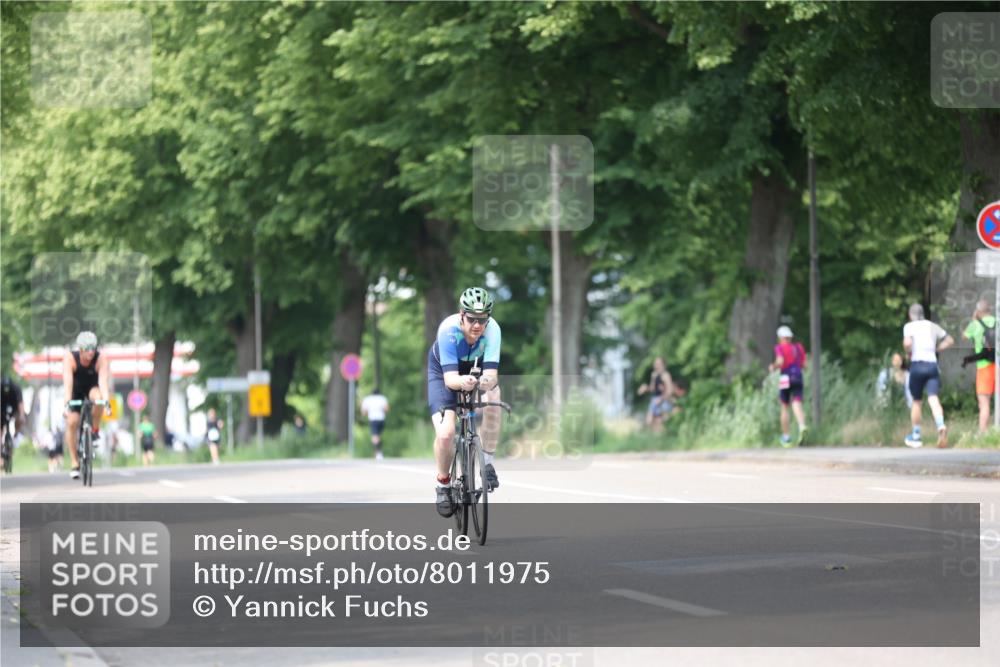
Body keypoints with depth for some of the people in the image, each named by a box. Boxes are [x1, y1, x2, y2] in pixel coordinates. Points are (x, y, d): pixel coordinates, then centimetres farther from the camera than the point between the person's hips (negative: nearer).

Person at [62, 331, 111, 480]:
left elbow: (103, 380, -39)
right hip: (76, 390, 0)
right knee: (72, 422, -14)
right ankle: (75, 464, -5)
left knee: (98, 398, -36)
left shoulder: (101, 359, -29)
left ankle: (95, 430, -10)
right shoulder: (70, 358, -30)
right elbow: (67, 381, -39)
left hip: (92, 388, 0)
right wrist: (67, 402, -52)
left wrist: (106, 400, -55)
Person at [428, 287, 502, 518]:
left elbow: (491, 373, -39)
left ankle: (487, 463, -15)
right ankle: (444, 484, 9)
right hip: (443, 371, -2)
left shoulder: (492, 329, -32)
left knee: (493, 396, -32)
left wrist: (487, 382, -62)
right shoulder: (448, 329, -36)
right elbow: (450, 378, -41)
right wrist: (462, 381, -63)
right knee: (445, 433, -20)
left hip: (476, 369, 2)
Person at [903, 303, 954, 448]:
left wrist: (909, 353, 3)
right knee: (933, 398, -11)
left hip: (917, 364, -2)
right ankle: (941, 426, -39)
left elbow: (907, 343, -16)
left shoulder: (909, 326, 2)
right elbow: (950, 340, 18)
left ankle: (915, 437, 22)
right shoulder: (932, 326, 16)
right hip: (932, 364, 2)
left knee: (917, 401, 13)